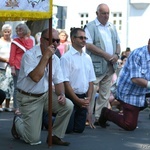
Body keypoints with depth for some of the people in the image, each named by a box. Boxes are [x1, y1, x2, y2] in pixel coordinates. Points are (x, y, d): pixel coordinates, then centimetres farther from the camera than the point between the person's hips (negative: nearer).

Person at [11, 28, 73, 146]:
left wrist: (61, 94, -16)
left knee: (68, 105, -20)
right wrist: (46, 56, -29)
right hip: (29, 98, -6)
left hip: (46, 94, 6)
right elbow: (36, 77, -32)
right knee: (34, 140, -7)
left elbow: (58, 82, 5)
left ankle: (55, 136, 0)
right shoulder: (30, 55, -19)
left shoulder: (55, 59, 0)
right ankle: (18, 122, 26)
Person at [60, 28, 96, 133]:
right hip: (70, 97, -6)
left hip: (83, 99, 6)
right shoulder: (66, 57, -11)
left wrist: (88, 98, -2)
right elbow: (65, 82, -14)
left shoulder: (87, 58, 10)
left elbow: (91, 81, 11)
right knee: (67, 129, -5)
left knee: (79, 128, 7)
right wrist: (77, 100, -15)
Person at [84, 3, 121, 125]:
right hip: (96, 66, -7)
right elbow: (88, 45, -14)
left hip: (110, 66, 7)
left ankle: (100, 117, 16)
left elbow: (118, 43, 21)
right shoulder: (90, 27, -5)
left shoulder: (112, 27, 17)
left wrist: (117, 54, -1)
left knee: (105, 95, 9)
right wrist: (106, 55, -16)